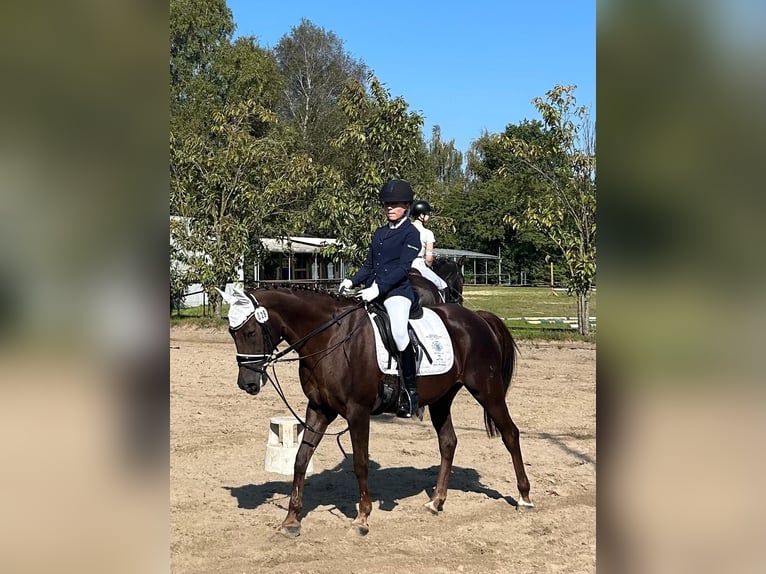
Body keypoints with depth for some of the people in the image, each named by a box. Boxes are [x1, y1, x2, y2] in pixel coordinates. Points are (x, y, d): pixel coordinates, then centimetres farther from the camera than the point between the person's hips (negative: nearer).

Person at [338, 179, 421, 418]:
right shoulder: (379, 233, 21)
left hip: (398, 291, -8)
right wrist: (352, 281, 3)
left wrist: (378, 288, -22)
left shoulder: (411, 233, -1)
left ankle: (411, 391, -20)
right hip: (372, 291, 8)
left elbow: (403, 268, -12)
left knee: (399, 333, -30)